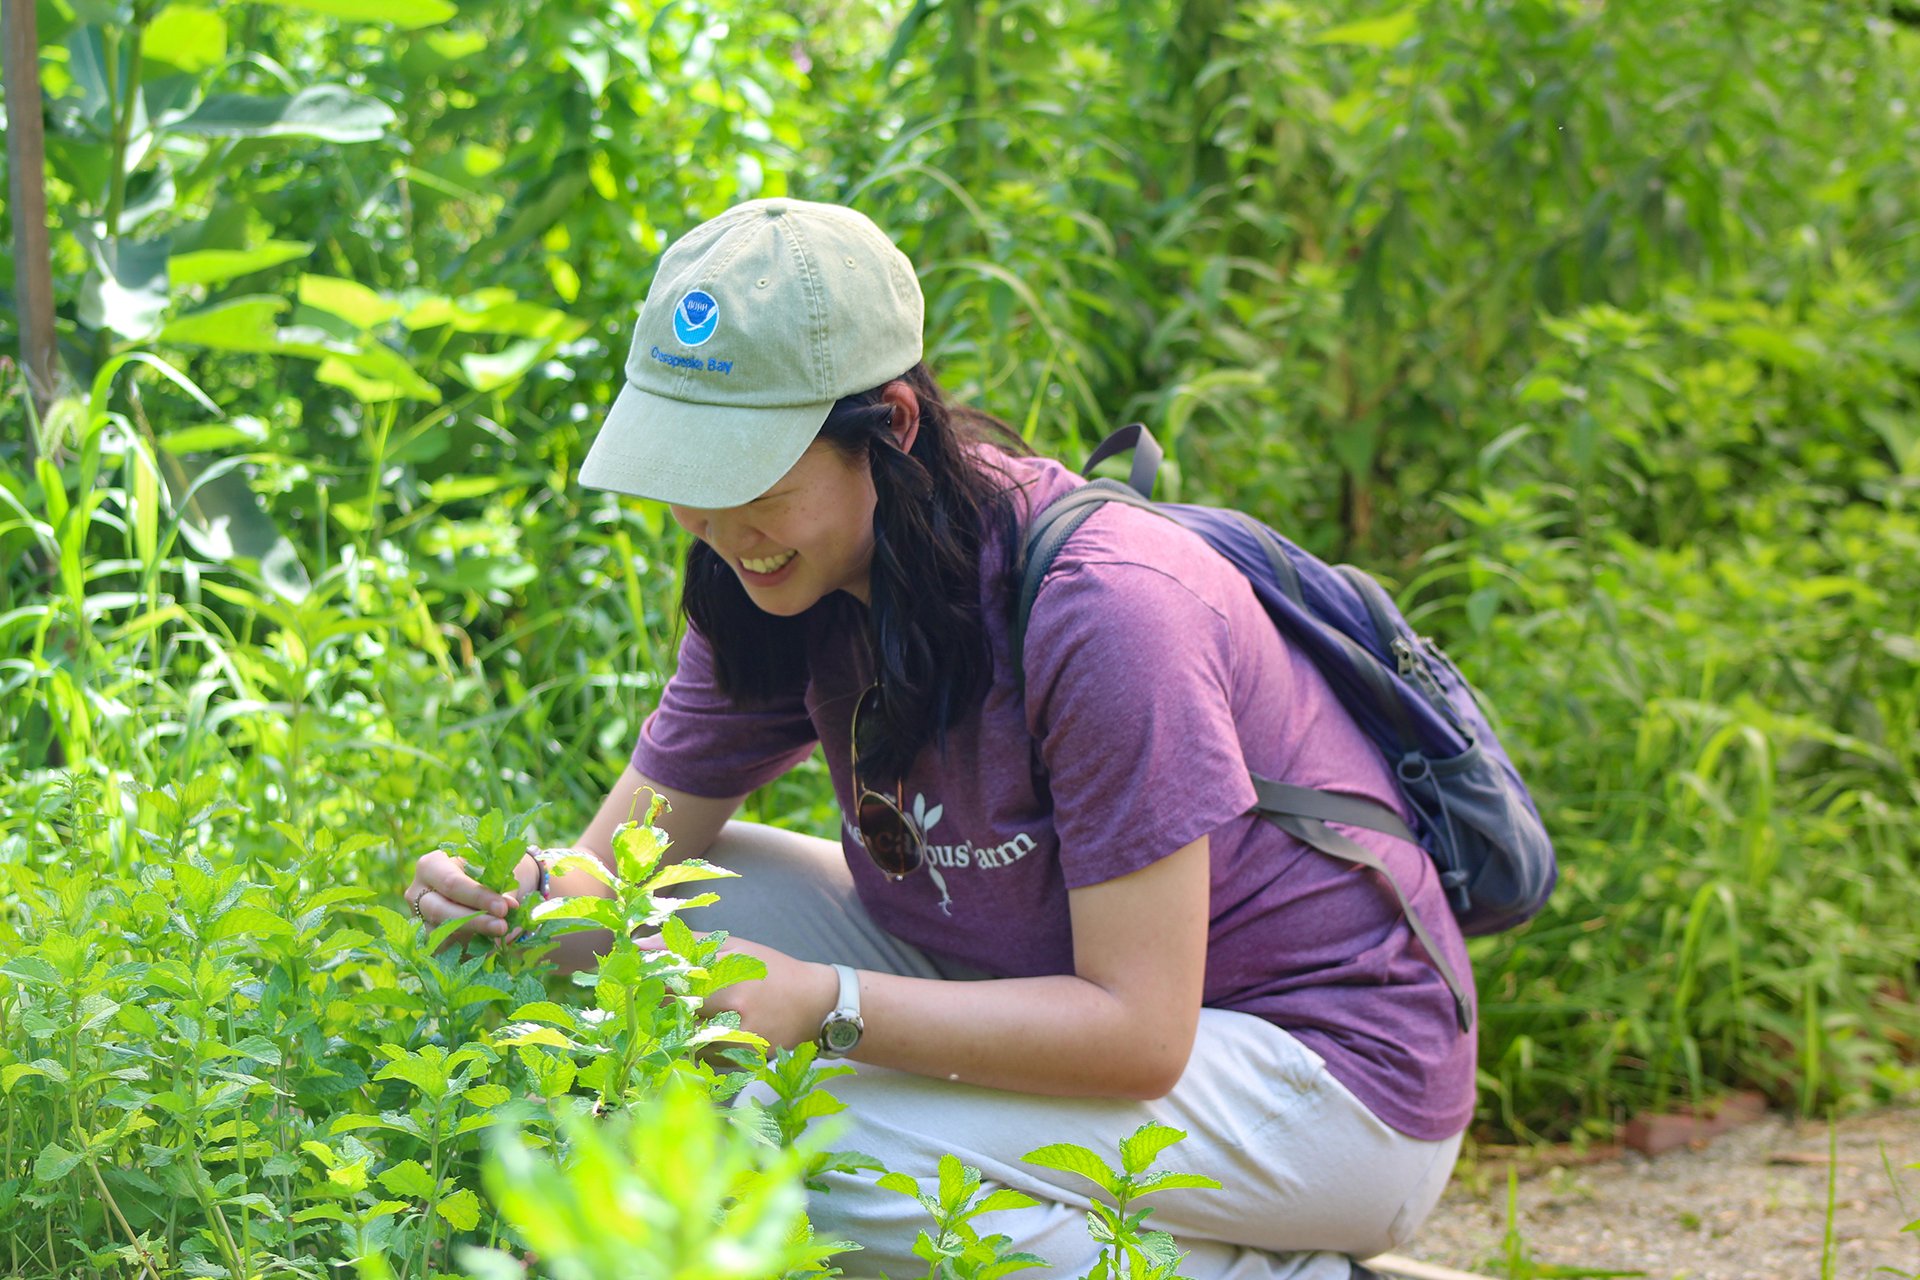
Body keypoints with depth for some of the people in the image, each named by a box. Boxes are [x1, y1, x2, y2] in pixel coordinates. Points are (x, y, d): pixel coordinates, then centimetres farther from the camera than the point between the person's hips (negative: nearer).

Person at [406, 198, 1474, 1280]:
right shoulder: (783, 585, -5)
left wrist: (823, 1004, -36)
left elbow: (1139, 1031, -28)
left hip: (1331, 1077, -7)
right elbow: (619, 866, -3)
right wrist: (516, 906, -27)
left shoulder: (1105, 610, -28)